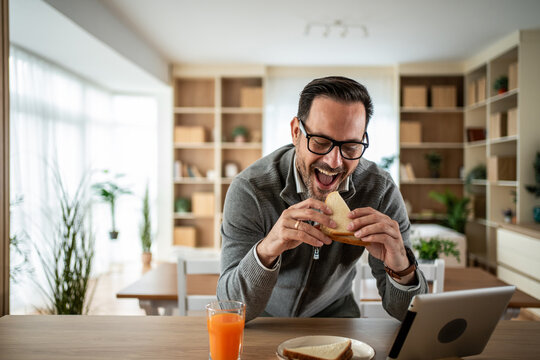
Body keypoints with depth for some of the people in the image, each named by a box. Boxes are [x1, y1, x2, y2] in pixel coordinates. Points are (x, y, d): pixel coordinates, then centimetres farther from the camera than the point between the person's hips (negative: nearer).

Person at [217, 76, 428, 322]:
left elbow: (404, 313, -14)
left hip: (335, 313, 2)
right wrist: (265, 251, -43)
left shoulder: (380, 190, -18)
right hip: (264, 318, -1)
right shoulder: (249, 190, -24)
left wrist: (402, 270, -36)